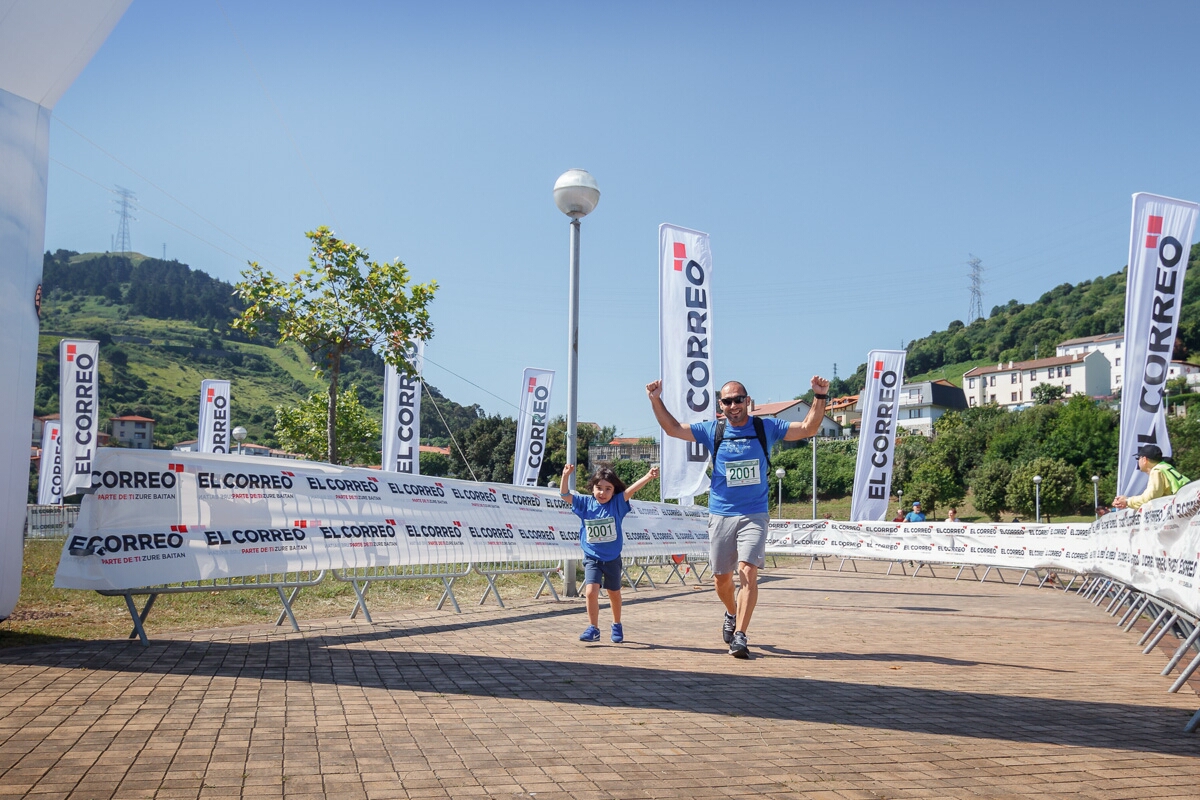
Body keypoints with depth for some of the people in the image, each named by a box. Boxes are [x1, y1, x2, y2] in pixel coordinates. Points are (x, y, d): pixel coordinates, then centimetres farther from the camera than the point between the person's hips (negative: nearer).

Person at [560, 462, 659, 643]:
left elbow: (633, 489, -20)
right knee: (591, 591, -16)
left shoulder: (617, 503, -8)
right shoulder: (585, 503, -3)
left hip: (612, 558, 0)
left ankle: (617, 627, 36)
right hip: (592, 557, 0)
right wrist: (566, 475, -23)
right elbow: (564, 494, -6)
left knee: (614, 593, 16)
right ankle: (593, 629, -4)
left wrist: (648, 476, -34)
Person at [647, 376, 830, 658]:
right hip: (720, 515, 2)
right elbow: (673, 429, 5)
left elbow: (808, 429, 0)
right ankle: (732, 614, 41)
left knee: (748, 572, -18)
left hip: (754, 515, -2)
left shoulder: (766, 428, 2)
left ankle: (740, 636, -16)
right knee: (721, 577, 11)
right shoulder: (713, 430, 3)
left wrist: (820, 397, -12)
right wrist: (656, 400, -6)